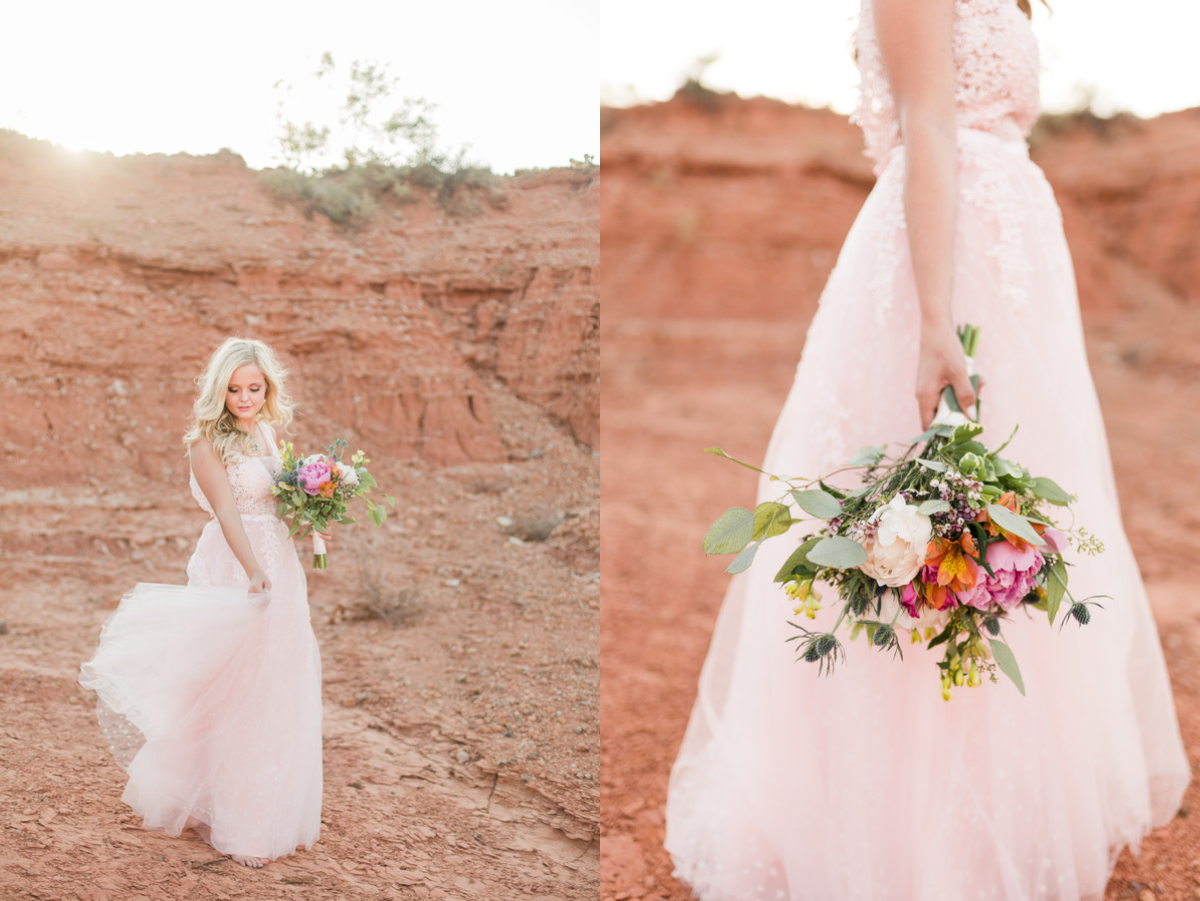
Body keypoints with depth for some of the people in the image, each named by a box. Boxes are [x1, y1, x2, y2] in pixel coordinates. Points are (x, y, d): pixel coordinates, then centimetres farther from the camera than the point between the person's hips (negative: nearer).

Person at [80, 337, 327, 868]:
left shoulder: (267, 433, 12)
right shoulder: (209, 440, -10)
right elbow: (227, 512, -21)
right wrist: (254, 573, -32)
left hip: (278, 569, 7)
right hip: (233, 572, -7)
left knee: (280, 696, 12)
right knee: (234, 696, -1)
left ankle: (273, 813, 26)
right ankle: (235, 825, 10)